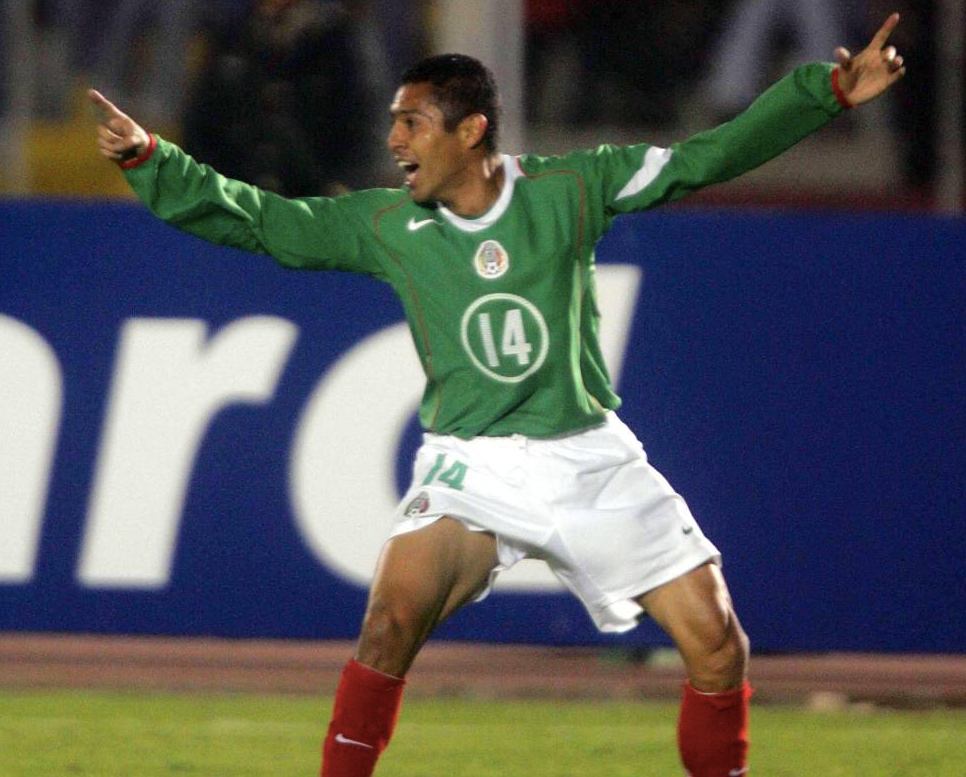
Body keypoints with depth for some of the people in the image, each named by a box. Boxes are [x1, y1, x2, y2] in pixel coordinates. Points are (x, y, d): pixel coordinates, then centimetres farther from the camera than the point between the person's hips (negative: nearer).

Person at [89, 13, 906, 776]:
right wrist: (149, 160, -9)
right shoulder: (385, 225, 0)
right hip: (470, 467, -1)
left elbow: (706, 157, 0)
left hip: (592, 461, 1)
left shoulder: (569, 188, -2)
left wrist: (824, 92, -6)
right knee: (391, 622, -23)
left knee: (716, 643, -4)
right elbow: (261, 220, 1)